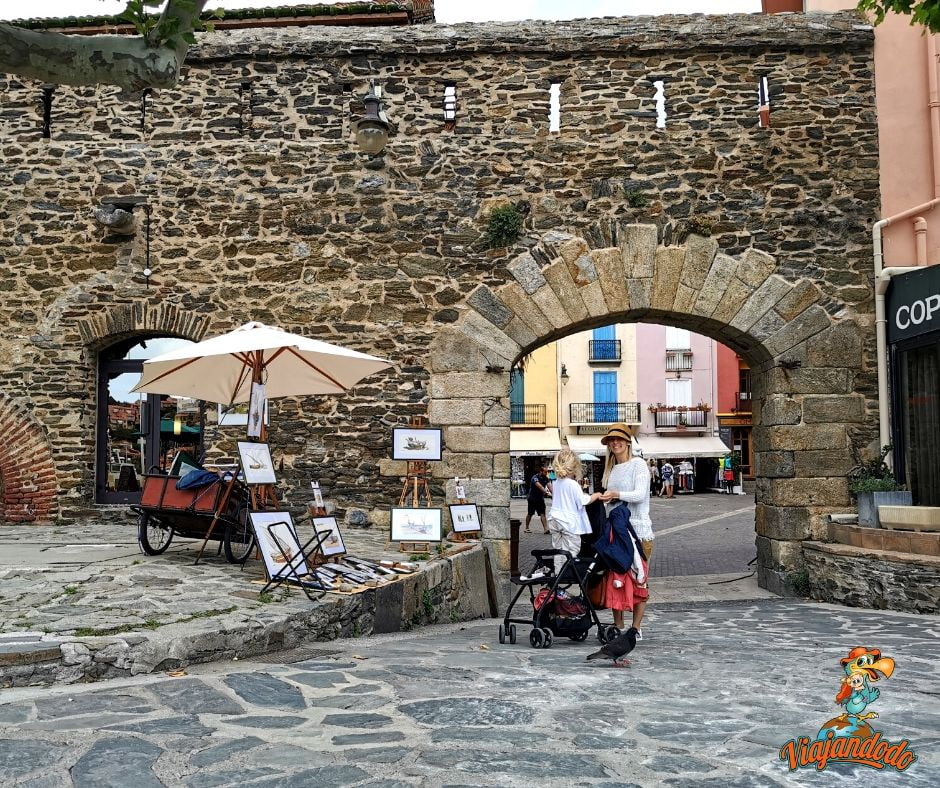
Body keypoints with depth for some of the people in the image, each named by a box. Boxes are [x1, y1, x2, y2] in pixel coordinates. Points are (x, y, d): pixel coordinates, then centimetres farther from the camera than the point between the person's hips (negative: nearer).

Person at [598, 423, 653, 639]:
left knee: (638, 579, -3)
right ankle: (618, 626, 10)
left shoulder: (638, 464, -2)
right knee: (614, 579, 3)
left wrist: (616, 495, -29)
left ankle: (636, 628, 3)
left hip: (637, 529, -6)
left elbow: (640, 494, -16)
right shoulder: (612, 469, 19)